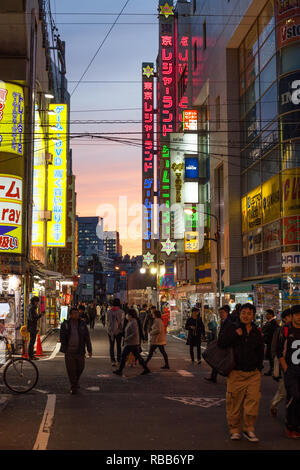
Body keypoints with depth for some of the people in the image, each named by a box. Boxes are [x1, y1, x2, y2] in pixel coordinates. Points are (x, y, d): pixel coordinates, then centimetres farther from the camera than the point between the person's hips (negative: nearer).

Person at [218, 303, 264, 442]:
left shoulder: (256, 333, 12)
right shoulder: (232, 328, 3)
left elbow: (260, 351, 21)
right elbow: (220, 343, -9)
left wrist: (259, 367, 12)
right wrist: (235, 334, -15)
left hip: (253, 373, 2)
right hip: (236, 373, -2)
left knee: (253, 400, -8)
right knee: (234, 402, 1)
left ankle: (249, 429, 5)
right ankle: (235, 430, 15)